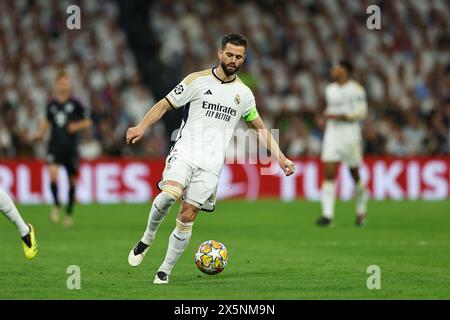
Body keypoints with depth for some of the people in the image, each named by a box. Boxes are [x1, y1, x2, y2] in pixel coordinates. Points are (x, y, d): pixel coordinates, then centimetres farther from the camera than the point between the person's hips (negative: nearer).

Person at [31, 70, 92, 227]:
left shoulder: (75, 103, -2)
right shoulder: (51, 104, 6)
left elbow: (87, 121, 5)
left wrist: (77, 126, -14)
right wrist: (40, 133, 7)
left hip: (71, 147, -1)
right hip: (55, 145, 1)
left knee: (72, 179, 6)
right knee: (53, 173, -22)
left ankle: (69, 213, 23)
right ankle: (56, 205, 0)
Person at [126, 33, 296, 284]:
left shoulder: (244, 93, 11)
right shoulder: (198, 80, 1)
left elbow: (260, 128, 21)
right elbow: (165, 104, 2)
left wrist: (281, 158, 14)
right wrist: (141, 127, -13)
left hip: (211, 165, 2)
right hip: (184, 153, -2)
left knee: (187, 217, -4)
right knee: (169, 194, -29)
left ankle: (165, 271, 8)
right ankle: (148, 239, -3)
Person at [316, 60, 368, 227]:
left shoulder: (356, 89, -6)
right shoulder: (329, 89, 13)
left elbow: (362, 112, -11)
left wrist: (341, 116, -18)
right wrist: (326, 115, 6)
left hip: (350, 133, -5)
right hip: (332, 133, 5)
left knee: (355, 174, 7)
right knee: (329, 174, -9)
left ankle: (361, 211, 27)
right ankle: (327, 214, -14)